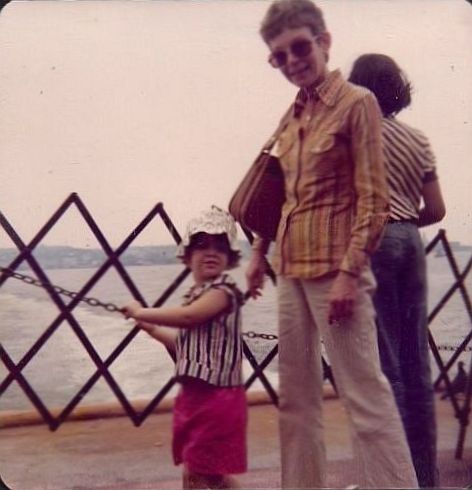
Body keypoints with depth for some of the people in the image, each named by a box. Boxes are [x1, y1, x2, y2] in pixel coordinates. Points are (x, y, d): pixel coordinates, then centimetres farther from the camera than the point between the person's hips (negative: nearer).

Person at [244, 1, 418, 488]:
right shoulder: (291, 117, 14)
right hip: (291, 268, 8)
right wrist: (259, 252, 17)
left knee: (365, 394, -7)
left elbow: (374, 200, -11)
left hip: (334, 267, -7)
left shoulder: (356, 103, -6)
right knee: (296, 395, 12)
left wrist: (349, 272, -18)